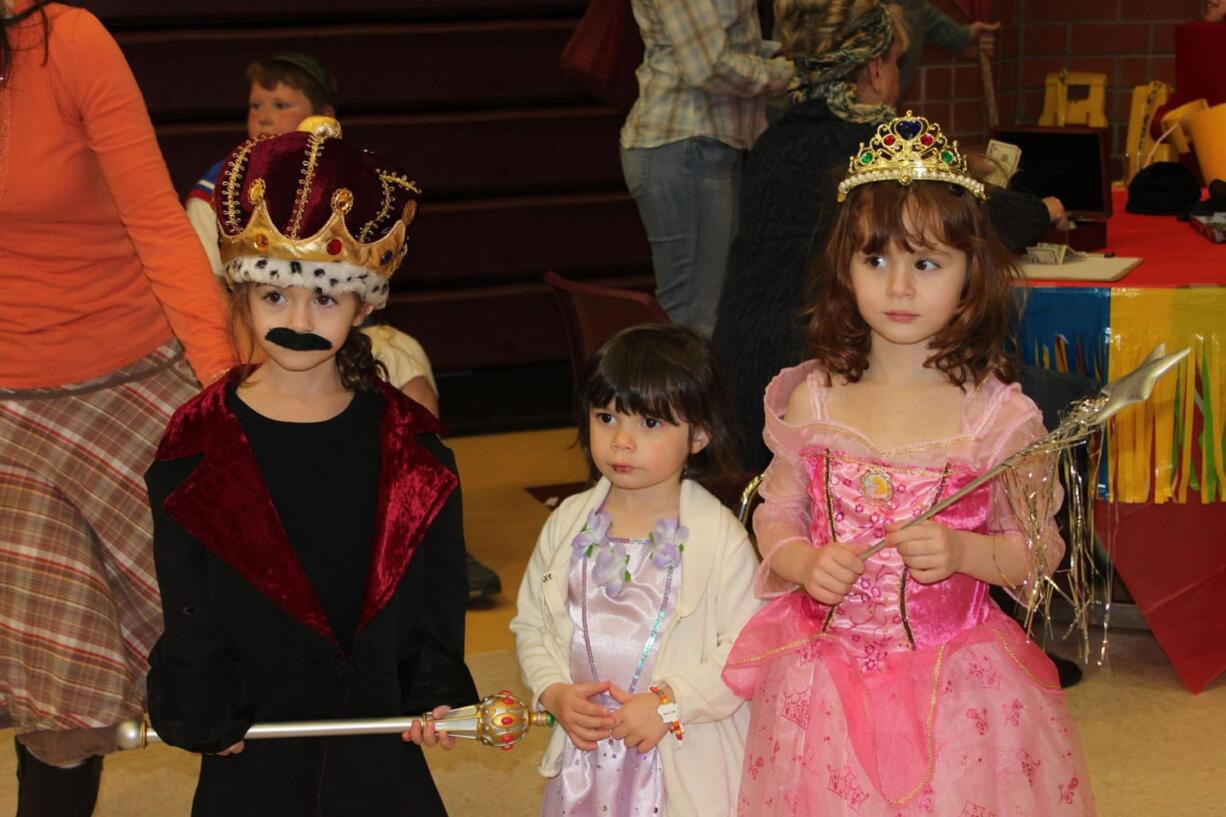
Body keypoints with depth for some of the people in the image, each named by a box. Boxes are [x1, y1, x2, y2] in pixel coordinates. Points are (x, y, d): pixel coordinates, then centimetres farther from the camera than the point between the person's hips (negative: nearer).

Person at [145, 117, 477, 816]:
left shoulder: (408, 441, -2)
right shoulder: (195, 445, -7)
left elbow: (437, 588, 2)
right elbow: (186, 602, -4)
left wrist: (437, 692, -7)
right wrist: (201, 711, -9)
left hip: (380, 739, 1)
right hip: (253, 752, -1)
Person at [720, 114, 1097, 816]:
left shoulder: (994, 412, -9)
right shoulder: (814, 399, -2)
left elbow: (1043, 547, -2)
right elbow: (776, 516, 7)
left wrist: (964, 553, -20)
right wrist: (806, 563, -13)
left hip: (954, 679, -2)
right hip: (825, 677, 2)